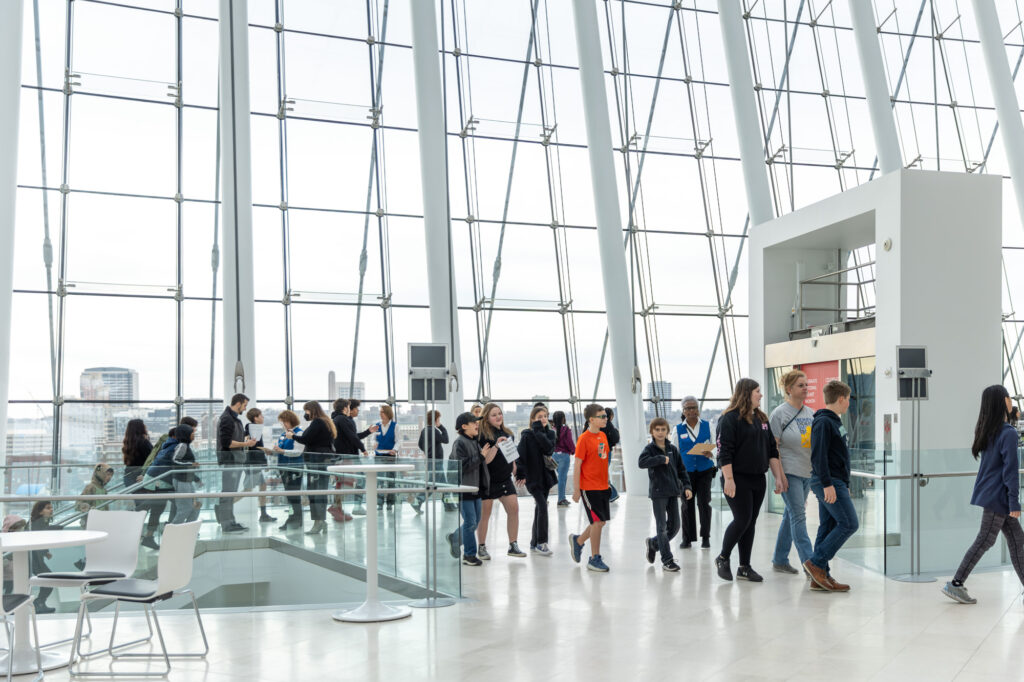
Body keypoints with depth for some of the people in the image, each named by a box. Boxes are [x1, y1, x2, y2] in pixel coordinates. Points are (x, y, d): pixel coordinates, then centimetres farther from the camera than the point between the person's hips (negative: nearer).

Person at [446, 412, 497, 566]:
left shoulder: (474, 442, 14)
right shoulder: (460, 443, -14)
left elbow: (484, 461, 23)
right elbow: (462, 466, -22)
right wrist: (481, 456, -21)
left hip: (476, 488, 9)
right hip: (464, 489, -9)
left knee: (475, 521, 13)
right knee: (470, 522, -4)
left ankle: (454, 537, 35)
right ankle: (469, 555, 7)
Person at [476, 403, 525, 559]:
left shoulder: (507, 433, 10)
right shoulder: (483, 435, -11)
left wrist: (515, 470, 15)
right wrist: (496, 446, -28)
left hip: (505, 478, 6)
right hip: (488, 480, -6)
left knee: (513, 508, -1)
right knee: (485, 513, 2)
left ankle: (513, 546, 7)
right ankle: (481, 548, 15)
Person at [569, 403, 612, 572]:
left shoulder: (603, 436, 9)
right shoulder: (584, 439, -13)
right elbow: (577, 466, -13)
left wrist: (606, 483, 17)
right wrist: (576, 490, -14)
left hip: (603, 486, 7)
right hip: (589, 487, -7)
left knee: (600, 521, 10)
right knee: (598, 521, -5)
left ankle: (577, 541, 33)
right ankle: (595, 559, 7)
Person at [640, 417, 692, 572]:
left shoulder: (673, 449, 9)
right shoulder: (650, 449, -5)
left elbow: (681, 470, 12)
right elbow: (642, 462, -25)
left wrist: (687, 486, 1)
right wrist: (662, 459, -22)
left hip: (673, 492, 5)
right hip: (658, 492, -5)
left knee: (674, 526, 8)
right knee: (662, 527, -3)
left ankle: (653, 543, 31)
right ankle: (667, 560, 4)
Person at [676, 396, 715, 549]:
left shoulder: (707, 425, 5)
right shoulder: (678, 429, 6)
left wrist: (710, 453, -18)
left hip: (705, 470, -1)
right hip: (686, 471, 1)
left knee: (704, 503, -5)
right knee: (687, 504, 3)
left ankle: (705, 538, 4)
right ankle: (687, 539, 13)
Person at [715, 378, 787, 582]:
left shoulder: (761, 419, 14)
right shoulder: (730, 418, -9)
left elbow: (772, 450, 16)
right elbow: (724, 451, -15)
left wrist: (778, 477, 9)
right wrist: (728, 479, -21)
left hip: (758, 480, 7)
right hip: (738, 480, -7)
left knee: (751, 523, 8)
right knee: (742, 520, -10)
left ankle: (744, 567, 15)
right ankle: (723, 558, 9)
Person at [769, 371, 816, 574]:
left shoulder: (810, 413, 11)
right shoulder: (780, 413, -8)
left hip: (807, 473, 7)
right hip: (789, 473, -7)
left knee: (791, 516, 12)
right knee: (798, 516, -9)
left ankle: (780, 560, 21)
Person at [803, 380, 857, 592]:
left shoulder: (835, 421, 18)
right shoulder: (823, 422, -13)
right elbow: (818, 456, -21)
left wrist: (844, 484, 25)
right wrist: (827, 484, -24)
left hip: (835, 482, 10)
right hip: (829, 482, -10)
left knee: (827, 527, 7)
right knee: (849, 523, -11)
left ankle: (820, 576, 8)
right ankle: (816, 563, -8)